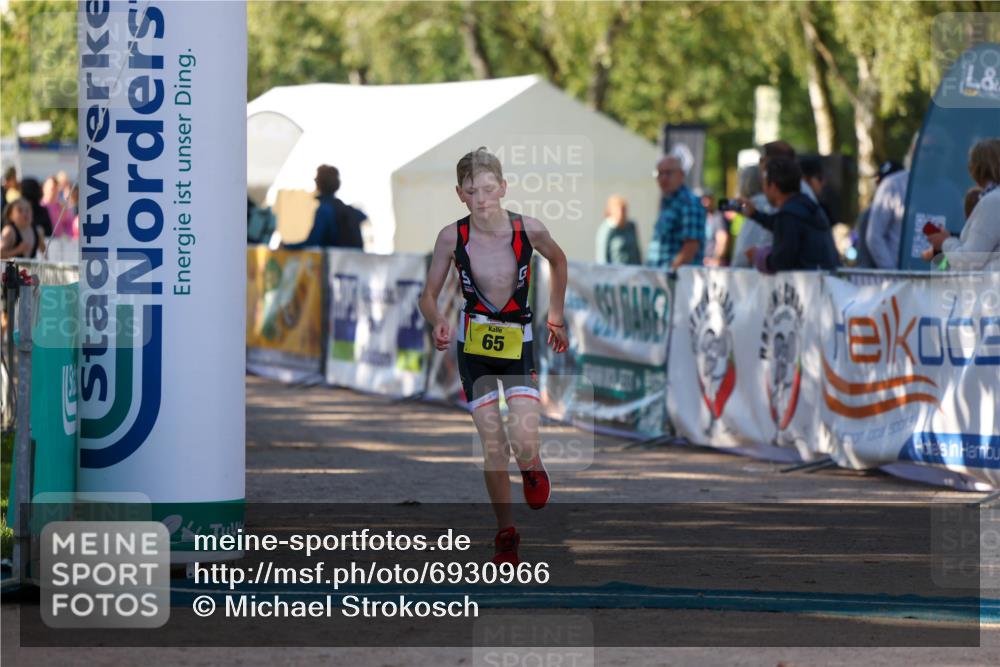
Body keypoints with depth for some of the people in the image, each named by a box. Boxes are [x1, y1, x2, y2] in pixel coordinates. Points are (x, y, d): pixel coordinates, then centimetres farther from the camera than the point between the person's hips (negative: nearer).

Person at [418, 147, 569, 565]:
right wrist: (437, 322, -26)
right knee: (493, 449, -3)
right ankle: (505, 534, 16)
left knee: (524, 445, -16)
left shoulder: (528, 230, -12)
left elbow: (558, 261, 10)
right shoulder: (452, 237, -11)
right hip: (474, 346, 1)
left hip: (518, 343, -1)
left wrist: (556, 317, 14)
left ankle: (532, 467, 22)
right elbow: (429, 296, -4)